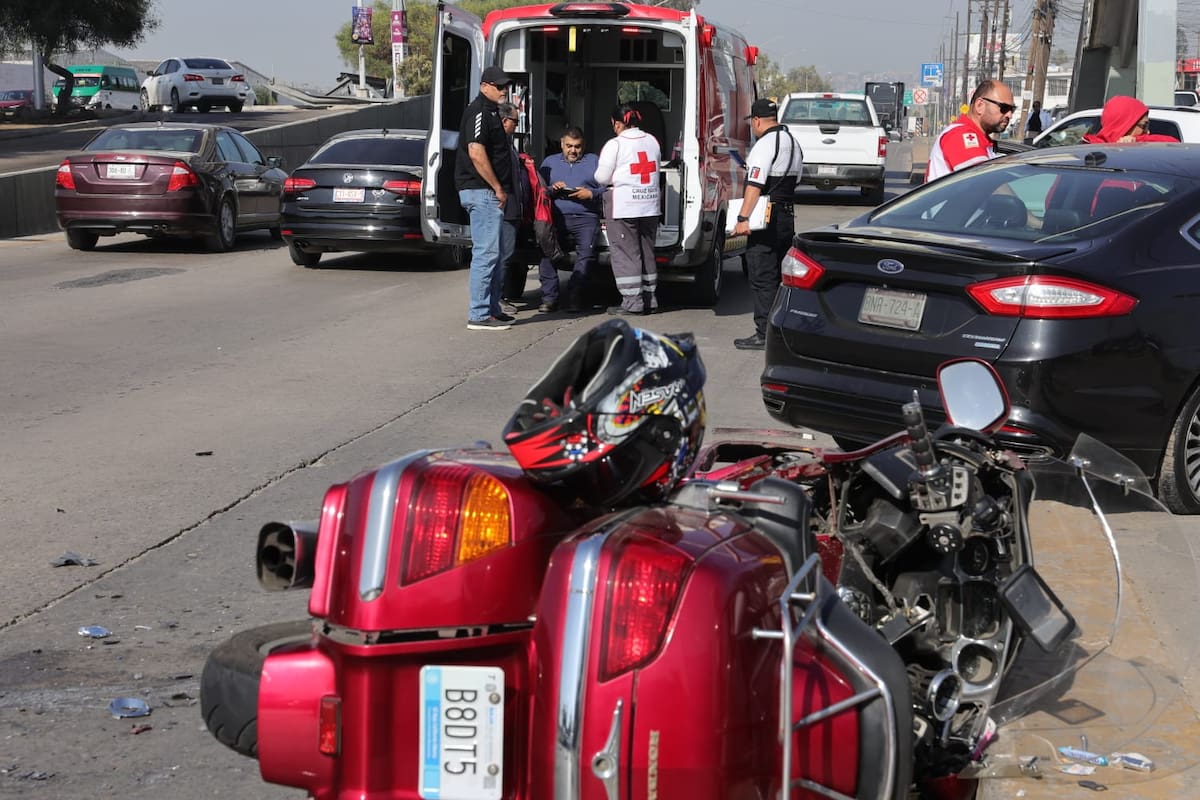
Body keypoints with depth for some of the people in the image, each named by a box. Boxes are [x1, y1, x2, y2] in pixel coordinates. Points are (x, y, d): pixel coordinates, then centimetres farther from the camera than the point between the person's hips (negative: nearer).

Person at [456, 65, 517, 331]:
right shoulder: (479, 111, -13)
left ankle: (492, 308, 23)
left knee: (498, 250, 15)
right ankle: (479, 315, -9)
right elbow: (476, 152, -23)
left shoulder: (490, 111, 20)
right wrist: (498, 188, -19)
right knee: (486, 252, -11)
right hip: (482, 191, -11)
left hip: (491, 193, 11)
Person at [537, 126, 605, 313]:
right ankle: (549, 297, -20)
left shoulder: (594, 161, 17)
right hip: (557, 216, 1)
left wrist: (591, 194, -11)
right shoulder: (550, 162, 23)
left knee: (586, 252, -26)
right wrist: (551, 189, -6)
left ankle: (575, 296, -21)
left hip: (585, 217, -1)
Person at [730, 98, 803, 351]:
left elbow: (755, 185, -22)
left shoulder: (765, 144, -15)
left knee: (762, 278, -6)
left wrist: (743, 218, -25)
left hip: (766, 220, -9)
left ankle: (764, 335, -7)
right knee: (780, 275, 15)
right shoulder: (793, 143, 16)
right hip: (788, 216, 9)